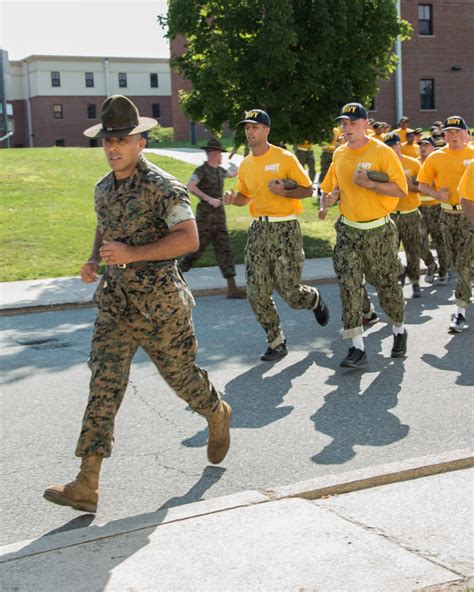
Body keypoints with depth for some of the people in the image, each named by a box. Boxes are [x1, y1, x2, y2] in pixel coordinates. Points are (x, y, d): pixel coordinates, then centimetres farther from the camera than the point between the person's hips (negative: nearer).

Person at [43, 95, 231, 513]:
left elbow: (189, 239, -20)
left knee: (181, 374, 10)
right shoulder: (104, 189, 10)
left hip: (159, 304, -5)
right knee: (104, 384, -3)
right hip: (115, 302, 6)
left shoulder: (163, 187, -12)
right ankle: (87, 486, -4)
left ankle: (218, 416, 45)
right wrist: (94, 261, 7)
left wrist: (132, 253, -25)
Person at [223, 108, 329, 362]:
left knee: (290, 292, -6)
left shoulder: (285, 158, -6)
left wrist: (284, 192, -20)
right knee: (257, 294, 0)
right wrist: (233, 198, 1)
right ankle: (276, 343, 15)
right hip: (258, 229, 5)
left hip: (284, 229, -5)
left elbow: (307, 190, -3)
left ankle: (315, 299, 31)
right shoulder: (245, 164, 10)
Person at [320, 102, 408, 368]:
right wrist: (332, 196, 0)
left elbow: (401, 189, -14)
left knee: (388, 285, 8)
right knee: (349, 286, -8)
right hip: (348, 231, 4)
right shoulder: (339, 154, 8)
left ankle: (400, 330, 35)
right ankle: (358, 348, -4)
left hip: (379, 232, -4)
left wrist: (369, 184, -24)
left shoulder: (383, 152, -10)